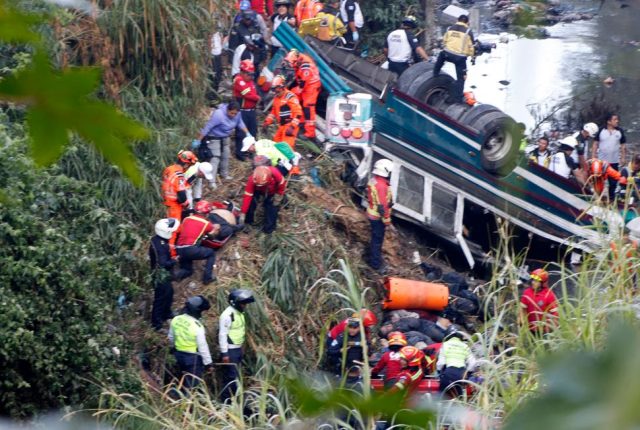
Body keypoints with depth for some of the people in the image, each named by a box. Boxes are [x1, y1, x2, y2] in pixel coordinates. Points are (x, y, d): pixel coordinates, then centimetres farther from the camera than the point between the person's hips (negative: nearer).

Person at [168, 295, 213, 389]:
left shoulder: (176, 320, -6)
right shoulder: (197, 326, -26)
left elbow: (171, 338, 9)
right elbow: (202, 346, -20)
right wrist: (208, 363, -10)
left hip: (179, 354, 7)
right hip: (194, 357, -7)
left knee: (185, 380, 24)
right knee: (193, 384, 4)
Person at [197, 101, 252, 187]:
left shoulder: (236, 114, -15)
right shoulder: (218, 115, -37)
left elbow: (240, 123, 6)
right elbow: (206, 128, -31)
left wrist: (247, 133, -4)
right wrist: (198, 141, -26)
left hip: (225, 138, 7)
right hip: (214, 138, -7)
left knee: (225, 156, 20)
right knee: (215, 158, -15)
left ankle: (225, 174, 41)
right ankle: (212, 181, -16)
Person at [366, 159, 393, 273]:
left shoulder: (374, 181, 2)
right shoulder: (381, 186, -30)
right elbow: (382, 206, -28)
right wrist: (387, 220, -19)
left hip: (372, 214, 10)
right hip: (378, 217, -10)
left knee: (376, 238, 24)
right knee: (377, 239, 2)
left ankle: (372, 259, 38)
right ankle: (376, 264, 12)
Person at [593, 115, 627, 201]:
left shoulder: (620, 131, -1)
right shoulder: (601, 131, -5)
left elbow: (623, 146, 6)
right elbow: (595, 144, -1)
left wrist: (623, 158, 3)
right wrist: (593, 156, -5)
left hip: (614, 161, 1)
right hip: (601, 161, -1)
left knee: (613, 181, 6)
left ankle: (611, 198, 18)